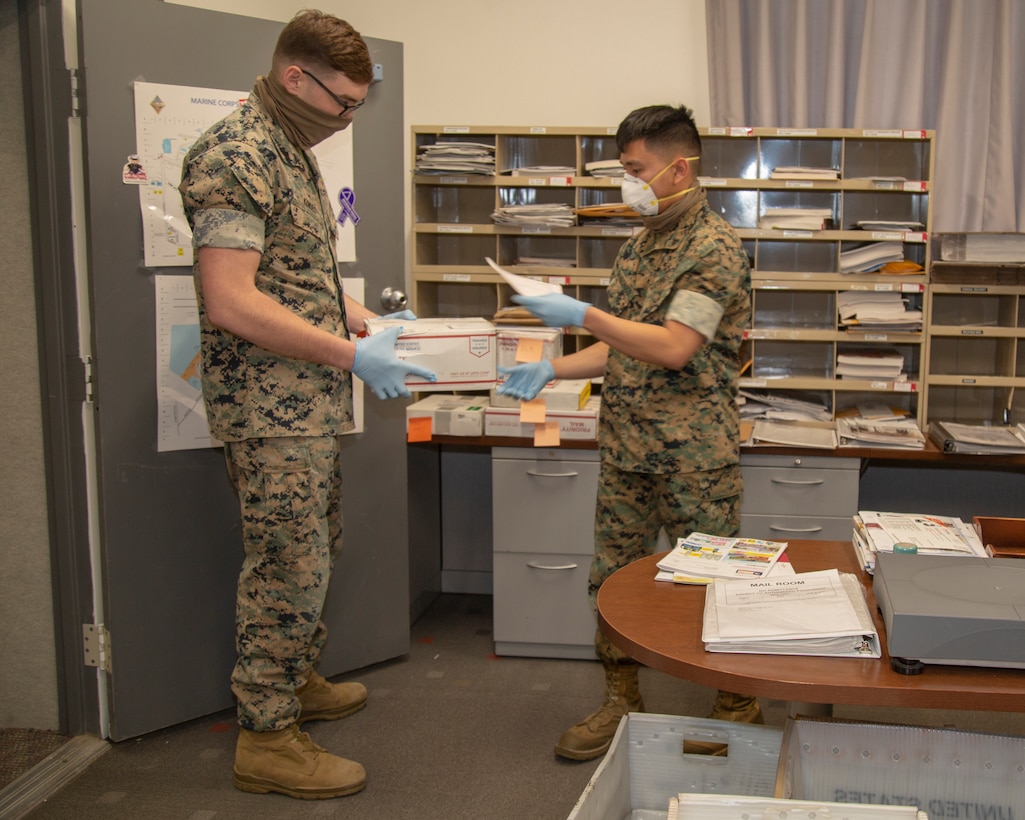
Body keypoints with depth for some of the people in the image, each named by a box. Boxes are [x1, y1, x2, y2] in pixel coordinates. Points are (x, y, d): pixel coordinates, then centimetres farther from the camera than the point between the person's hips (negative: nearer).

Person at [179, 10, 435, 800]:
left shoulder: (293, 151, 16)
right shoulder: (235, 156, -17)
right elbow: (231, 302, -25)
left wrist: (368, 320, 10)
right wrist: (351, 355, -22)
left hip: (310, 402, 10)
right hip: (271, 404, -10)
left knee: (318, 551, 20)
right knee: (290, 567, -3)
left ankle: (297, 681, 37)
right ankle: (267, 737, 10)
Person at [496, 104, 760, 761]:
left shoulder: (716, 247, -12)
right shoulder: (638, 247, 14)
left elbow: (673, 347, -21)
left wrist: (582, 314, -19)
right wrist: (551, 370, 4)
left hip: (693, 454, -7)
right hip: (625, 448, 8)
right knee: (615, 581, 12)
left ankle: (739, 714, 20)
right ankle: (621, 705, 26)